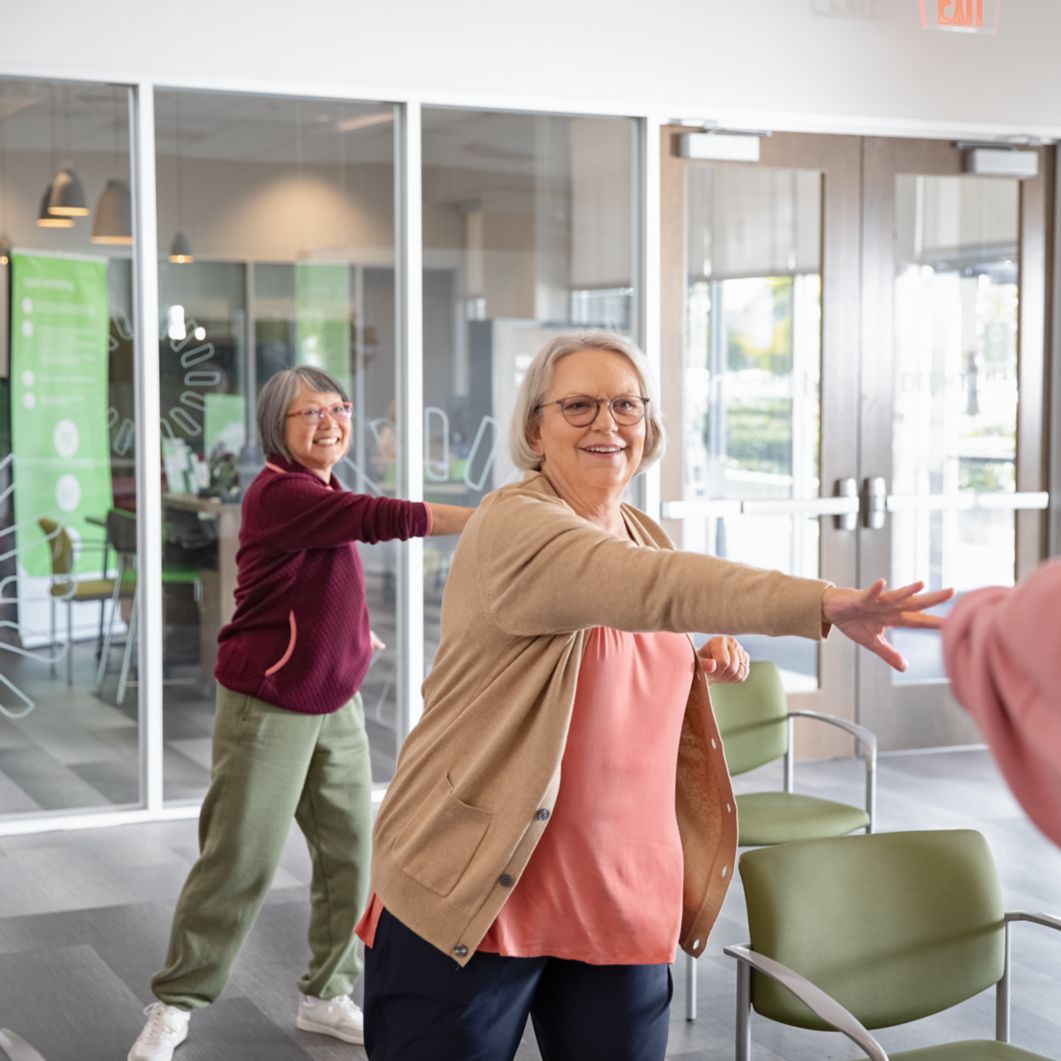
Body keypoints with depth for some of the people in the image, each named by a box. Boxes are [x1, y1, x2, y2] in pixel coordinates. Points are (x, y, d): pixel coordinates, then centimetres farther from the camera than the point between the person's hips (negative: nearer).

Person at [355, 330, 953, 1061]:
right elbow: (656, 586, -33)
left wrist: (709, 660, 4)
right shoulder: (511, 525, -15)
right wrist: (824, 603, -45)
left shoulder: (645, 536, 11)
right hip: (471, 893, -6)